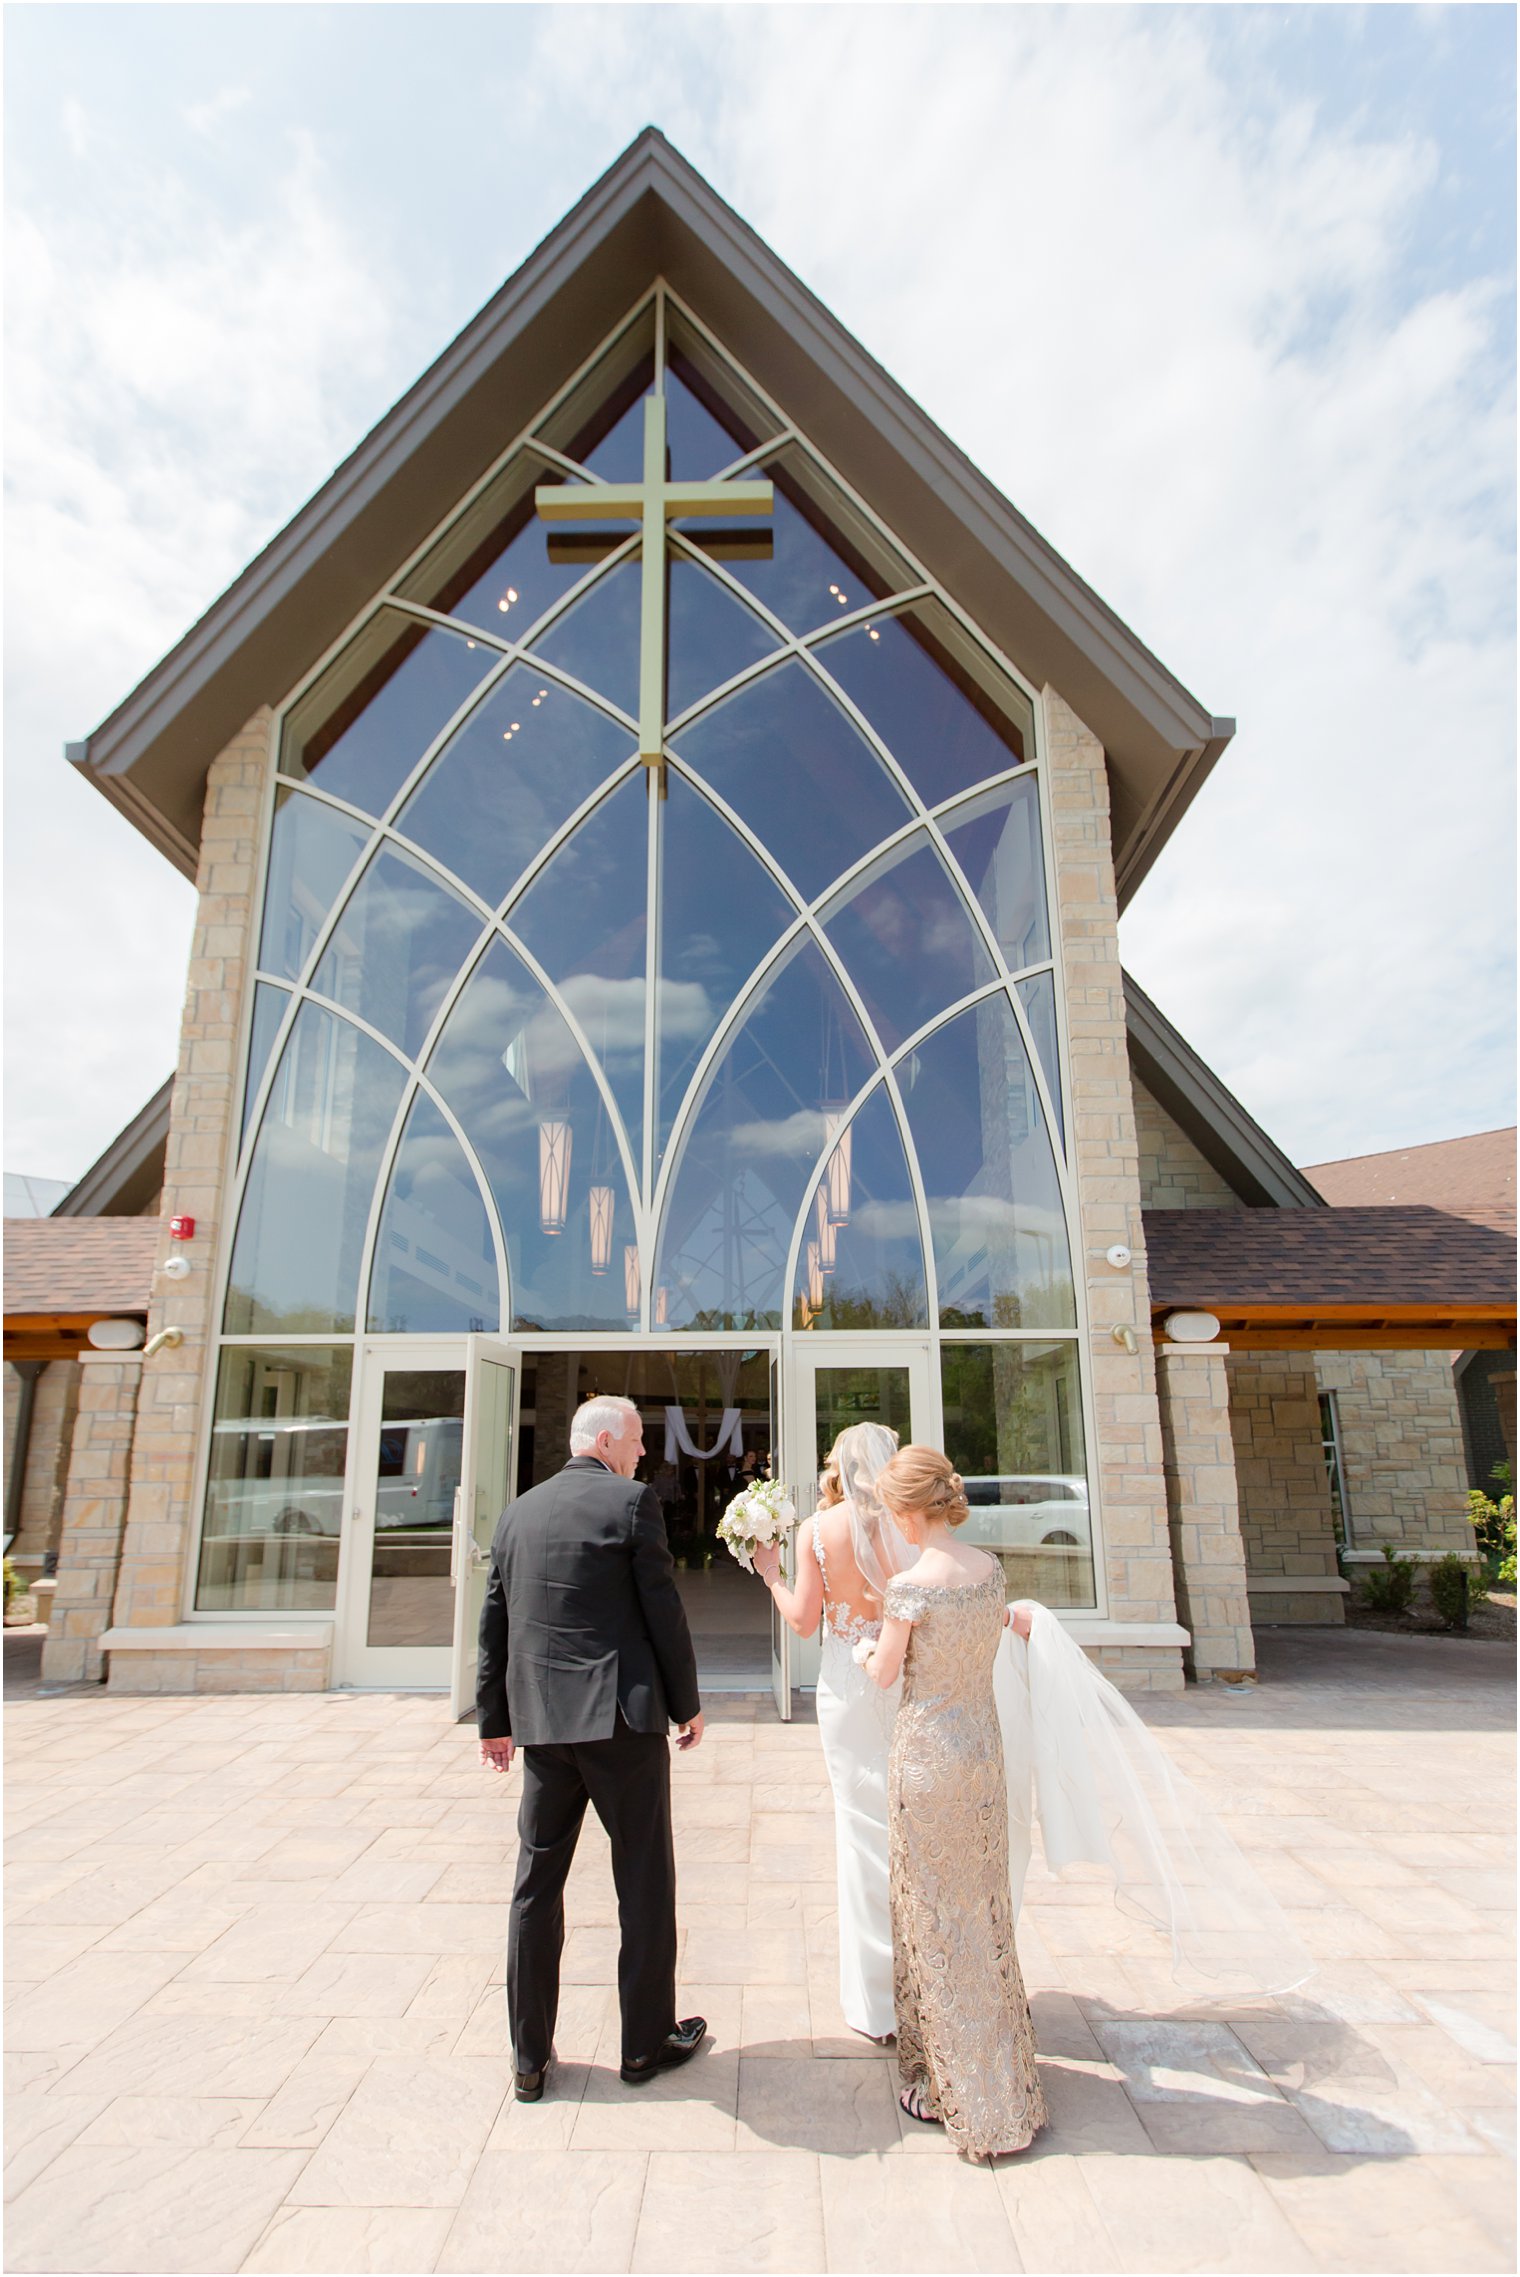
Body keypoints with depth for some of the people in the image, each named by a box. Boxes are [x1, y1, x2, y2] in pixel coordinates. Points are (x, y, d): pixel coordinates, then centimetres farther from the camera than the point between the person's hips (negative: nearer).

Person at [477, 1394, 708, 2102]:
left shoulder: (518, 1511, 7)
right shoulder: (631, 1500, -10)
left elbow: (494, 1623, 11)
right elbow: (663, 1610, -10)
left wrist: (493, 1720, 20)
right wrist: (687, 1704, 2)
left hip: (539, 1723, 5)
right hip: (622, 1719, -5)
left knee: (536, 1885, 15)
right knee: (644, 1883, 11)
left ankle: (530, 2058, 25)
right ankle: (647, 2042, 24)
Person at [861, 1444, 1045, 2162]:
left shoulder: (909, 1586, -23)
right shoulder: (990, 1567, -5)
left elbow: (885, 1674, -11)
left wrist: (864, 1648, 10)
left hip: (927, 1753, -6)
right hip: (984, 1743, 6)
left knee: (936, 1912, 11)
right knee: (983, 1901, 21)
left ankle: (954, 2084, 26)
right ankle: (996, 2069, 38)